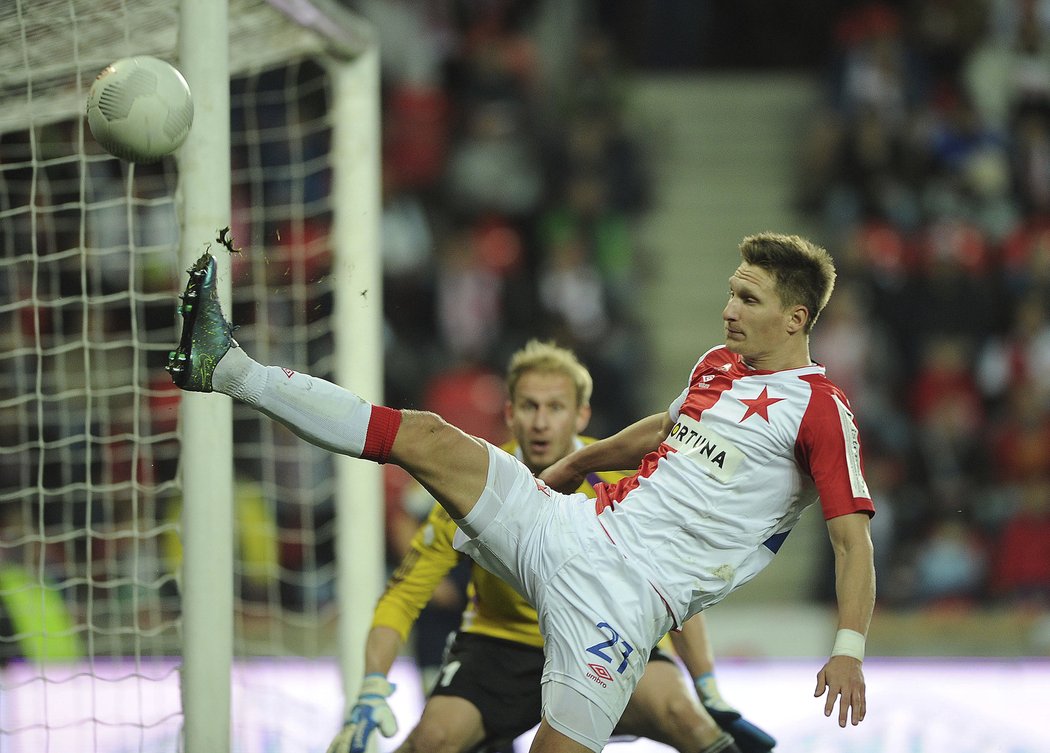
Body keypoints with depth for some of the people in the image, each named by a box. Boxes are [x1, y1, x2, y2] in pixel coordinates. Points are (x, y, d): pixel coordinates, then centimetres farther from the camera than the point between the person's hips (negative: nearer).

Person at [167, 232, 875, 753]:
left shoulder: (820, 409, -8)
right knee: (428, 437, -4)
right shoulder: (718, 365, 15)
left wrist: (849, 649, -27)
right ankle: (228, 370, -2)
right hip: (565, 529, 7)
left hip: (630, 591, -6)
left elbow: (854, 540, -13)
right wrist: (562, 471, 46)